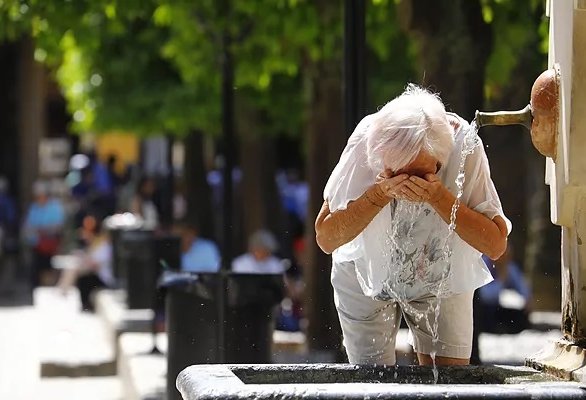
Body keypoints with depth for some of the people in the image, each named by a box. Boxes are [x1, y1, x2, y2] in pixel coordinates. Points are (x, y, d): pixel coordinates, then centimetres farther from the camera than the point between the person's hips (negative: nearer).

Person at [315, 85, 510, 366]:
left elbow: (495, 244, -26)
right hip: (366, 276, 0)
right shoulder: (365, 144, -30)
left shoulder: (464, 145, -29)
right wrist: (379, 194, -38)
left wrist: (438, 196, -39)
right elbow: (326, 238, -24)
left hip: (442, 278, 1)